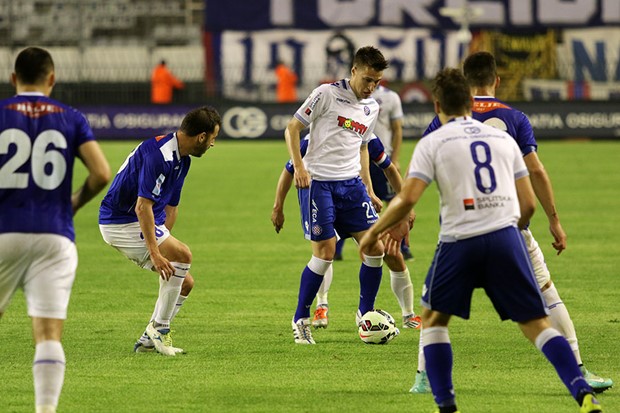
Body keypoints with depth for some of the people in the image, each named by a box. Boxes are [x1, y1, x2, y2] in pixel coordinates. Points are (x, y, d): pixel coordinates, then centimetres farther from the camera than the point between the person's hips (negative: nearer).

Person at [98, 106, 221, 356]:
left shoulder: (182, 160, 9)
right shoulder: (158, 154, -24)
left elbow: (170, 208, 19)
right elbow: (142, 206, -29)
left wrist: (163, 240, 19)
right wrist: (155, 252, -31)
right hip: (121, 222, -10)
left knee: (184, 282, 5)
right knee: (182, 255, -23)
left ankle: (149, 339, 13)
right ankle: (159, 328, -13)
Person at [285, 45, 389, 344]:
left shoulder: (372, 108, 12)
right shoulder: (327, 94, -7)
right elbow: (292, 128, -5)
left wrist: (369, 191, 22)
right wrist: (299, 167, -17)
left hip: (352, 184, 6)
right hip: (319, 182, -6)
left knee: (374, 247, -3)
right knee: (325, 252, -10)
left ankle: (365, 313, 13)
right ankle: (301, 319, 6)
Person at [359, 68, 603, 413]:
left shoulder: (432, 143, 5)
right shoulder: (504, 138, 16)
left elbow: (407, 199, -5)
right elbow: (529, 204, 15)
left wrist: (374, 232, 9)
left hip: (459, 241, -2)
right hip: (505, 236, 2)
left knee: (433, 319, 18)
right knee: (537, 323, 4)